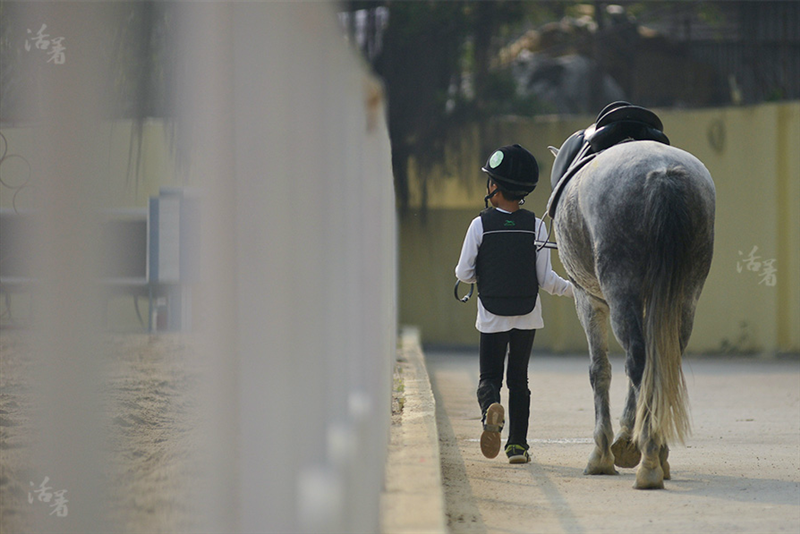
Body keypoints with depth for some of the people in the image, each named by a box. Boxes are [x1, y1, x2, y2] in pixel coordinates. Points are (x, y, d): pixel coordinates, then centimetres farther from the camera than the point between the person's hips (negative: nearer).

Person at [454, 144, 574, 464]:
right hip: (527, 316, 2)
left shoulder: (480, 225, -9)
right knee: (518, 379, 12)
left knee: (489, 376, 7)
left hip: (492, 317, -2)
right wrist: (572, 288, 10)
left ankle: (490, 408, -26)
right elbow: (546, 279, -7)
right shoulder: (535, 226, -5)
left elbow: (464, 274, -5)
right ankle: (518, 445, 10)